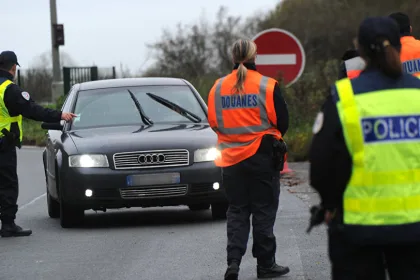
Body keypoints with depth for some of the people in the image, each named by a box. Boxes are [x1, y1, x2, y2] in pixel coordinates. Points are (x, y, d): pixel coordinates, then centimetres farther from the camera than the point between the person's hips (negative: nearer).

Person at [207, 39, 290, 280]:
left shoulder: (218, 88, 0)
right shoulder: (267, 86, -10)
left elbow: (213, 122, 5)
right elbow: (282, 121, -6)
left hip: (231, 159, 3)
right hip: (262, 157, -3)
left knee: (237, 211, 11)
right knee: (264, 211, 6)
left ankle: (233, 261, -3)